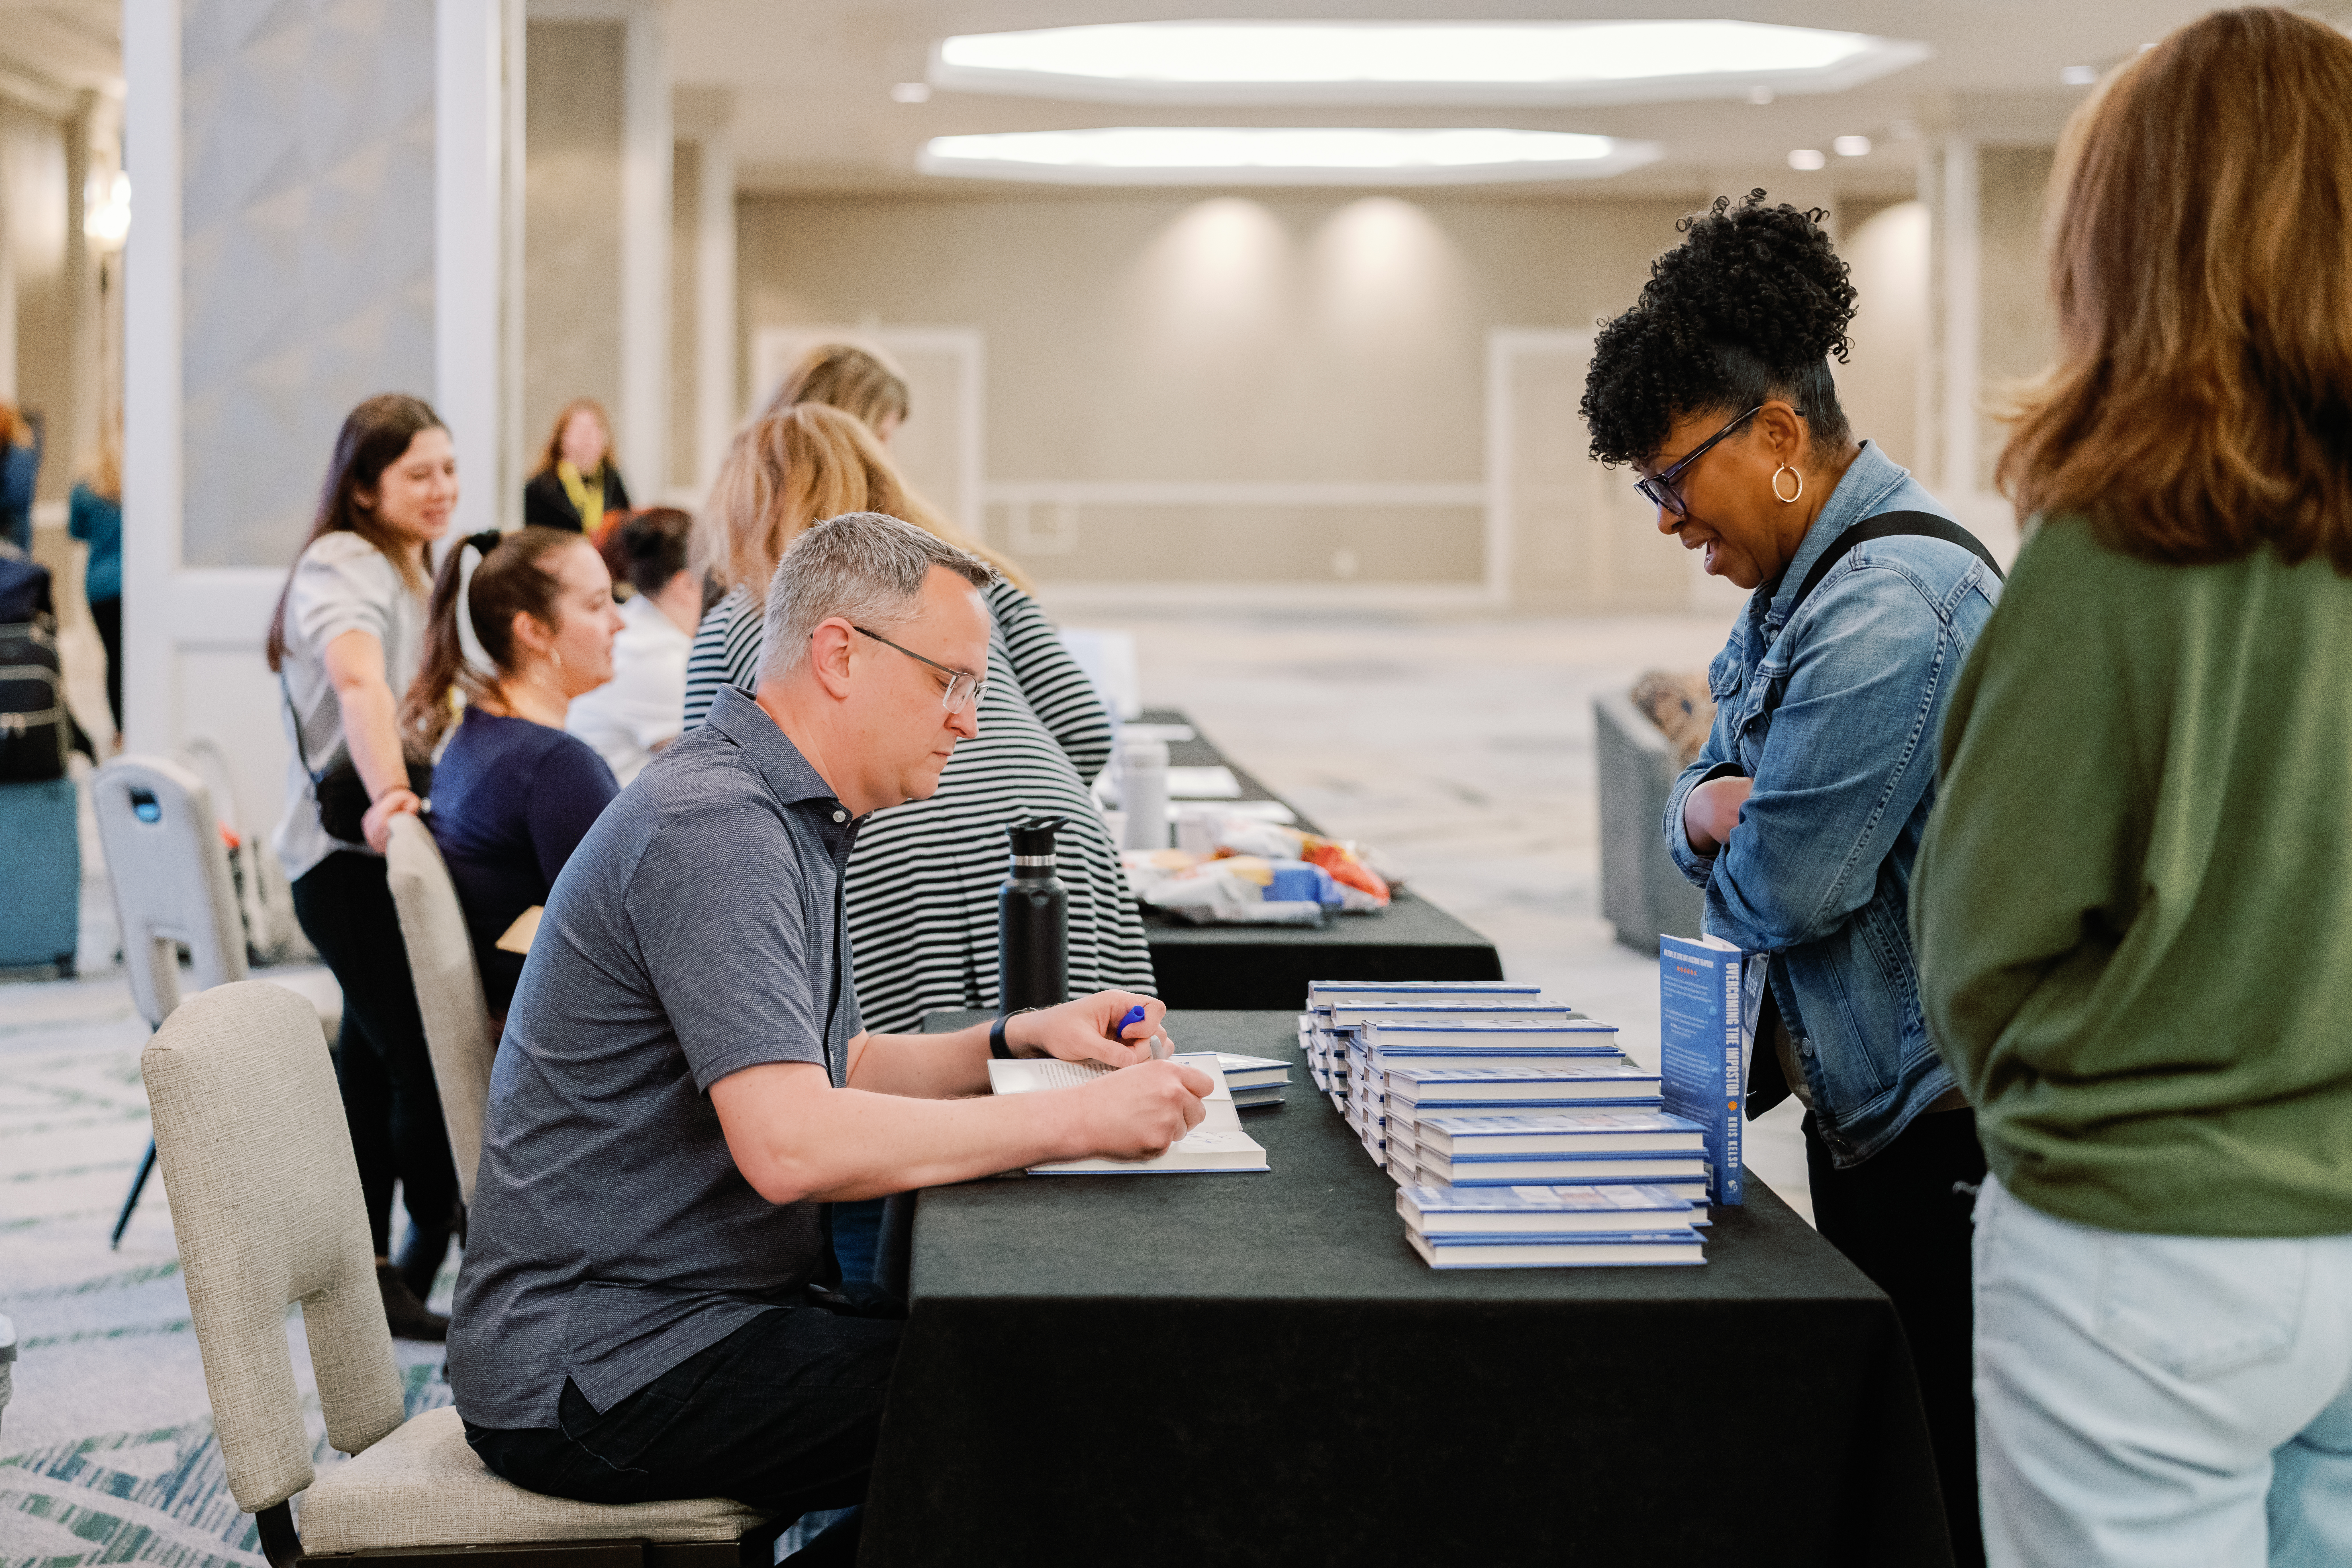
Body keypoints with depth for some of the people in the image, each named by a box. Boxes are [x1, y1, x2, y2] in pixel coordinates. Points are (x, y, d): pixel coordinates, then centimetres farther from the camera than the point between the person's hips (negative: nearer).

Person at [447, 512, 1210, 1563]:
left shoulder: (778, 815, 15)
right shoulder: (715, 826, -20)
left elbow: (832, 1070, 23)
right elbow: (792, 1143, -30)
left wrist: (1019, 1039, 7)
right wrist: (1078, 1122, -24)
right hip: (594, 1375, -10)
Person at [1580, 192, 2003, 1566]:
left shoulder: (1887, 606, -22)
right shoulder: (1802, 584, 12)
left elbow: (1780, 892, -21)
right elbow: (1715, 795, 17)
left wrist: (1728, 833, 2)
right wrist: (1707, 809, -6)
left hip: (1938, 1134, -10)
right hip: (1865, 1115, 10)